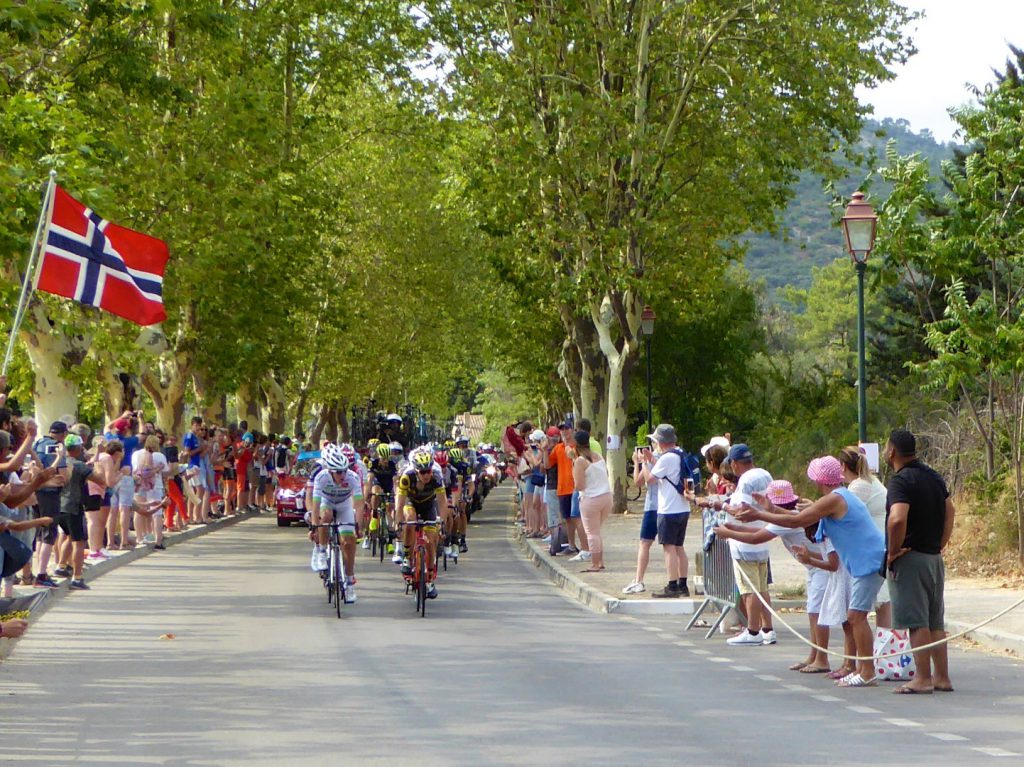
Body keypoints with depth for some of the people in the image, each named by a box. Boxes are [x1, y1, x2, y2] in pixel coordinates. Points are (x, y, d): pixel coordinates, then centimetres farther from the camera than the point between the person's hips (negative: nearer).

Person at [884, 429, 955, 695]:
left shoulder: (901, 480, -15)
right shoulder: (933, 476, 13)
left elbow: (897, 519, -30)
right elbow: (950, 511, 20)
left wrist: (893, 552, -17)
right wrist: (940, 544, 17)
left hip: (910, 558, -8)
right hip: (935, 558, 9)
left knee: (916, 621, -5)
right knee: (935, 621, 13)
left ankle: (923, 679, -4)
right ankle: (942, 677, 15)